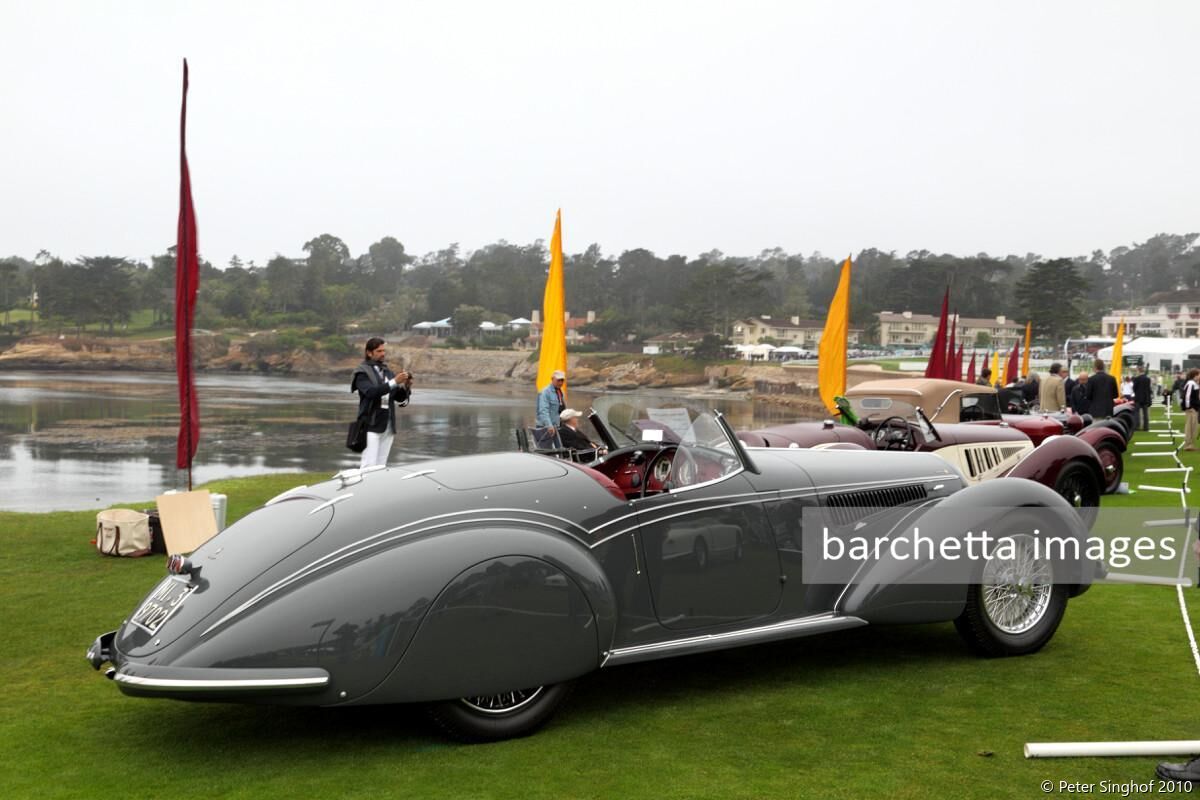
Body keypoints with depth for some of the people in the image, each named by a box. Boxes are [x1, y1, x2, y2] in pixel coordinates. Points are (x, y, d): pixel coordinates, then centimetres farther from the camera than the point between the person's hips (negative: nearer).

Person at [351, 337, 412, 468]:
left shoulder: (388, 372, 14)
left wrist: (406, 387, -10)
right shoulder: (362, 372, -3)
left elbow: (400, 399, 11)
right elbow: (371, 392, -21)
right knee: (369, 466, -11)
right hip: (371, 425, -6)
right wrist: (394, 382, -26)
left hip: (388, 426, 6)